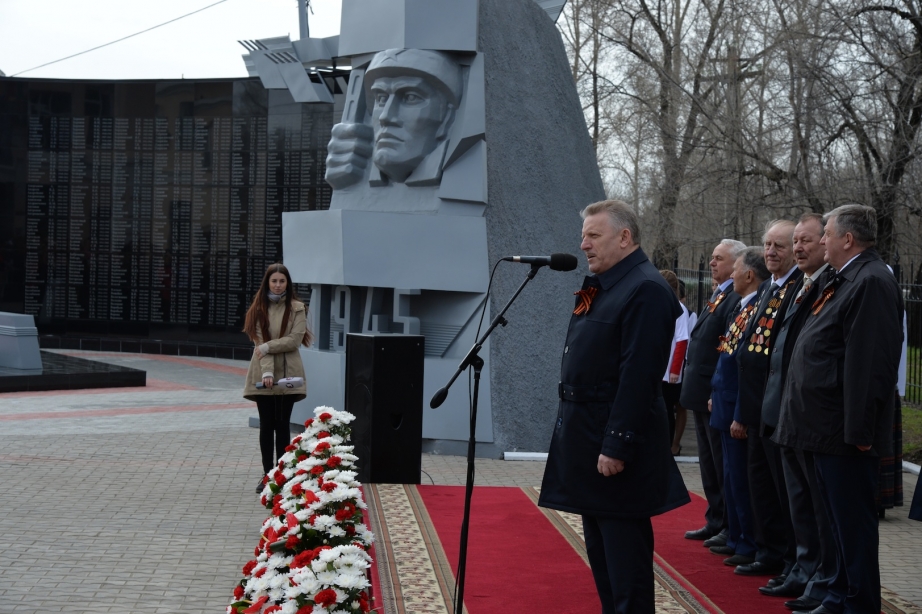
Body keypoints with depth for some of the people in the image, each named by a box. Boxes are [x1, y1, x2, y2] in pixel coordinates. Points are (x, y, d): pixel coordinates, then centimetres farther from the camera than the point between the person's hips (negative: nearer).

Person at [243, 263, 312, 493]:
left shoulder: (296, 308, 1)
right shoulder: (259, 308, 4)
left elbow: (295, 340, -8)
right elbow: (260, 342, -6)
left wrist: (267, 347, -14)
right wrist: (267, 371, -18)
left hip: (287, 373, -1)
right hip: (263, 374, 1)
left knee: (282, 424, 1)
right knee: (266, 425, 4)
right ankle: (267, 474, 11)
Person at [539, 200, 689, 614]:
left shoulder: (646, 290, -16)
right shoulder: (599, 288, 13)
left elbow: (638, 376, -23)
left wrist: (617, 446, -25)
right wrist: (572, 427, 15)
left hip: (614, 440, -10)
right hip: (587, 436, 10)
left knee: (624, 552, -4)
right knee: (600, 548, 17)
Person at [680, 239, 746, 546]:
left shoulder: (735, 298, -17)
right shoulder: (718, 295, 15)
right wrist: (694, 389, 15)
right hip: (702, 394, 10)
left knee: (723, 464, -1)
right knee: (709, 463, 16)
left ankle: (731, 528, 8)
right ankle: (715, 522, 25)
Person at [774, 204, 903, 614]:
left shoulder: (871, 282, -17)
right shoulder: (845, 281, 15)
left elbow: (871, 362, -23)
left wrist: (858, 430, -24)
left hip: (844, 430, -10)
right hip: (828, 427, 10)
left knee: (852, 521, -1)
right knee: (841, 520, 17)